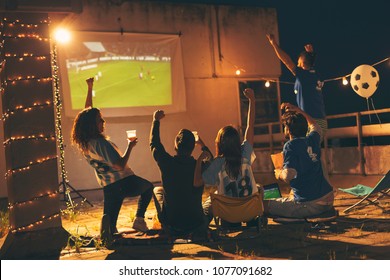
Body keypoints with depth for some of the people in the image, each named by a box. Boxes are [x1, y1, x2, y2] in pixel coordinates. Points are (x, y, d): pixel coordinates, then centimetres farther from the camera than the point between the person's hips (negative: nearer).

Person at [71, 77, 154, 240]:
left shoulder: (84, 143, 1)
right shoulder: (101, 143, -24)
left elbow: (87, 112, 14)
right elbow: (120, 166, -27)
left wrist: (90, 88, 19)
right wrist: (130, 147, -16)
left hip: (108, 187, 6)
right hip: (124, 182, -6)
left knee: (110, 217, 16)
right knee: (148, 187, 25)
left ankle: (108, 229, -20)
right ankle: (139, 220, 12)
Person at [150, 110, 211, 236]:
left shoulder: (167, 164, -16)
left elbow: (154, 144, 5)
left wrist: (156, 121, 18)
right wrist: (203, 145, 21)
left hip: (171, 227, 0)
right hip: (197, 226, 1)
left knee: (157, 190, 26)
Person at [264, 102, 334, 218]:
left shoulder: (290, 145, -13)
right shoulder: (312, 140, 8)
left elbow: (288, 176, -24)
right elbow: (315, 127, 34)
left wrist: (279, 173, -3)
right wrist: (298, 111, 37)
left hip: (309, 204, -8)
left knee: (264, 205, -5)